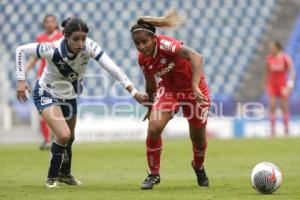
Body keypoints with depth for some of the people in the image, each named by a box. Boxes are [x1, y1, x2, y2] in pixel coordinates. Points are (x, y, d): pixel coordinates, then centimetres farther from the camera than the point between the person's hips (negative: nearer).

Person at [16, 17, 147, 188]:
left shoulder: (89, 46, -27)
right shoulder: (53, 49, -34)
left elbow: (112, 68, -31)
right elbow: (21, 50, -20)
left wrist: (134, 92, -39)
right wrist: (21, 80, -23)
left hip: (69, 96, 5)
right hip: (47, 94, -5)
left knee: (69, 138, 20)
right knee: (63, 135, -23)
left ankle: (65, 174, 49)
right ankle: (52, 177, 1)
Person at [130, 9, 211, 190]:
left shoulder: (165, 44, -31)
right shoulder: (143, 59, -12)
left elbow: (196, 57, -46)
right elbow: (150, 85, 7)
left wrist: (195, 86, -55)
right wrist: (151, 107, 17)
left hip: (194, 90, -4)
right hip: (168, 90, 4)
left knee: (198, 137, 7)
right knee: (153, 128, -19)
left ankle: (198, 167, 42)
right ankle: (154, 174, 0)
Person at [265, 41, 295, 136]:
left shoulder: (285, 58, -8)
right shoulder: (269, 58, 4)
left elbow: (292, 71, -8)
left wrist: (290, 84, -18)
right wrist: (267, 84, 12)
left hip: (282, 85, -3)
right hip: (272, 85, 3)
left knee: (284, 107, 2)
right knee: (272, 106, -6)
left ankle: (286, 130, 10)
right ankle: (272, 130, -4)